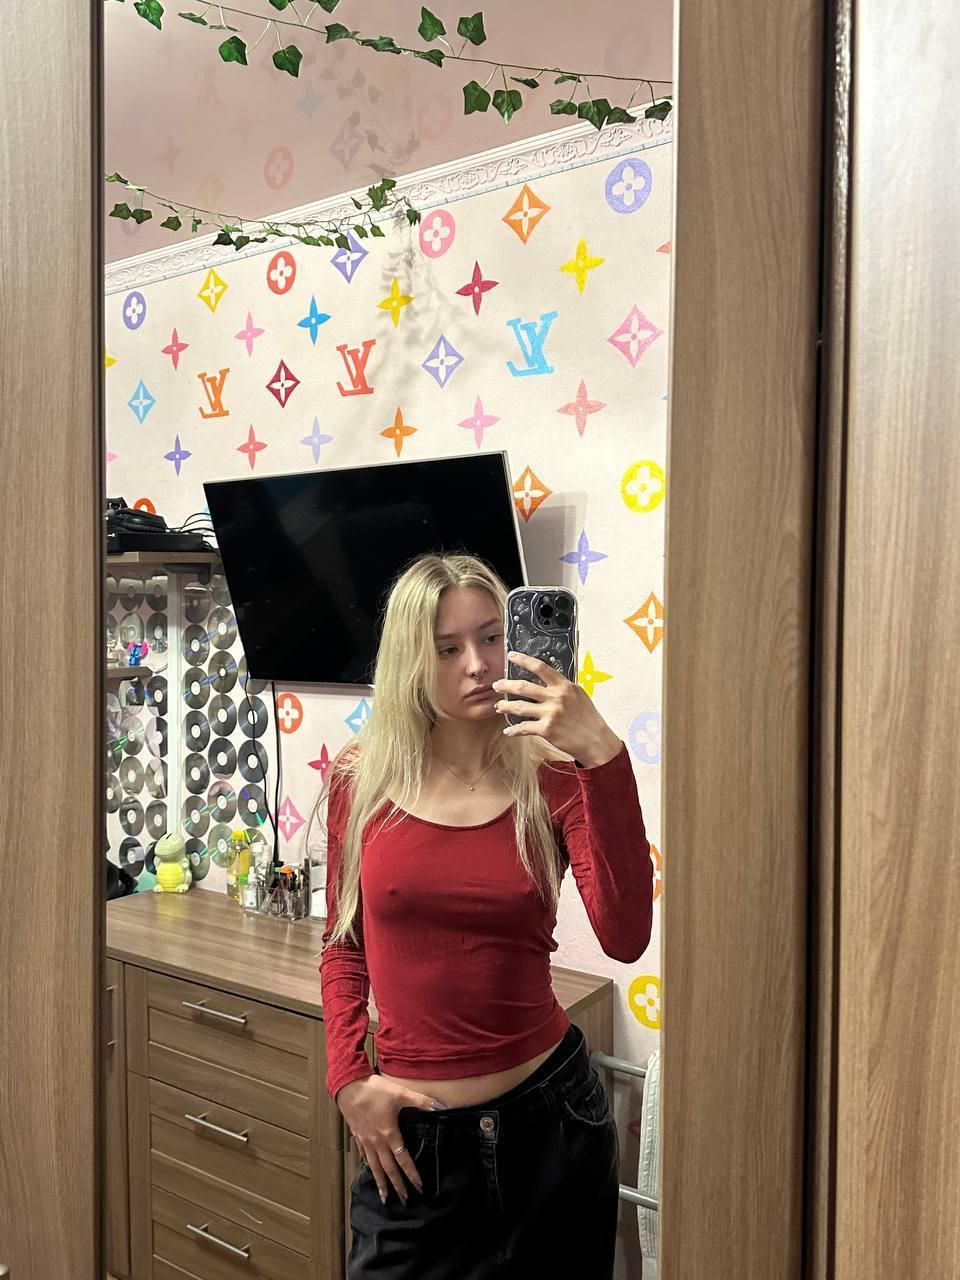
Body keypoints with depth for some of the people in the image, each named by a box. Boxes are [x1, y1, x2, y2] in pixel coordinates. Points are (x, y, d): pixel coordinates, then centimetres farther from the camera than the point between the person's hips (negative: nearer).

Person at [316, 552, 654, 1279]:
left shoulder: (552, 779, -10)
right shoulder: (361, 779, -5)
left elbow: (625, 939, -25)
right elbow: (344, 946, 7)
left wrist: (604, 758, -31)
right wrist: (348, 1081, -3)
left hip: (551, 1117, 0)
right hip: (411, 1135, 1)